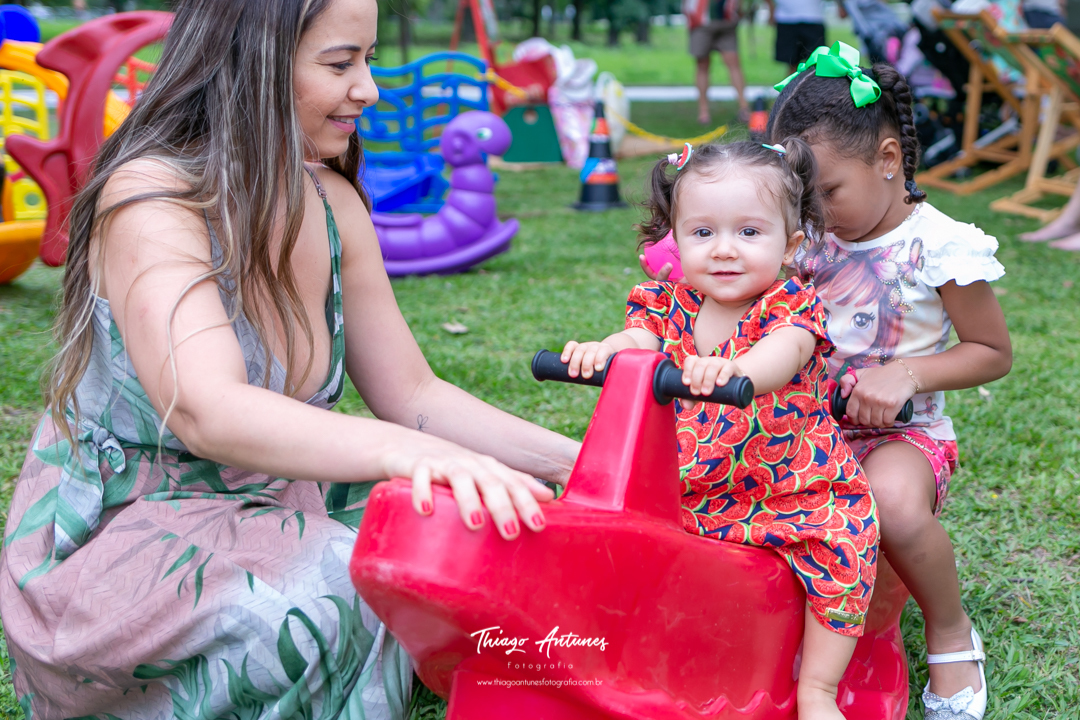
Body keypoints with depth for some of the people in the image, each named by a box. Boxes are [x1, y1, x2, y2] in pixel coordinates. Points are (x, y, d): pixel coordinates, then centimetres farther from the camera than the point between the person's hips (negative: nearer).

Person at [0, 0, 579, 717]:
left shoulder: (333, 205, 2)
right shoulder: (147, 198, -20)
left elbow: (413, 394, 6)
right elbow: (206, 411, -37)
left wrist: (573, 460, -8)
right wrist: (403, 451, -54)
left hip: (267, 516, 6)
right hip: (113, 540, -6)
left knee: (477, 530, -15)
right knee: (335, 593, -33)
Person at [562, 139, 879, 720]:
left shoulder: (791, 305, -11)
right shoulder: (670, 303, 2)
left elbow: (784, 354, -32)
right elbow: (639, 341, -14)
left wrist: (735, 370, -56)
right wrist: (602, 351, -40)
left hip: (791, 492, -3)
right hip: (686, 492, 4)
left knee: (842, 543, -24)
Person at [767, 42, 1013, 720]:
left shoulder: (941, 246, -12)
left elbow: (994, 353, -5)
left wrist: (906, 375, -20)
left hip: (900, 431, -6)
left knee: (894, 502, -38)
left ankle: (951, 635, -7)